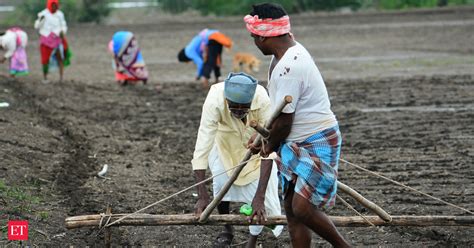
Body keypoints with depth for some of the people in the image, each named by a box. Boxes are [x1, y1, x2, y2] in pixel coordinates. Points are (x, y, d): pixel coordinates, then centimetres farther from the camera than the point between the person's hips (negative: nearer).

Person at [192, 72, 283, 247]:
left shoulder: (263, 100, -40)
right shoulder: (214, 101, -40)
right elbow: (202, 146, -41)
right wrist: (202, 196, -46)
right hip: (226, 141, 0)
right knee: (221, 180, -17)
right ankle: (227, 229, 11)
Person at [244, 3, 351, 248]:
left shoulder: (289, 67, -26)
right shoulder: (289, 51, 7)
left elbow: (284, 120, -20)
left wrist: (269, 147, -2)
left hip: (317, 143, -10)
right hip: (296, 144, 10)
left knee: (302, 208, -16)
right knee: (291, 209, 7)